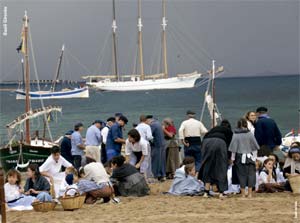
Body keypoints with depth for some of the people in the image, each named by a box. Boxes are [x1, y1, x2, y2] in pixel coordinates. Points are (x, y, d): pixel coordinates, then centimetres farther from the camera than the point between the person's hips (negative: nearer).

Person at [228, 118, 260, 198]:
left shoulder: (235, 135, -7)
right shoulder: (250, 134, -3)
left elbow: (233, 148, -3)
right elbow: (255, 147, 3)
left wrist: (232, 158, 5)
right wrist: (254, 157, 12)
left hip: (240, 157, 0)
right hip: (250, 157, 1)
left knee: (242, 174, 5)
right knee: (250, 173, 5)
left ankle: (243, 193, 7)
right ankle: (250, 193, 3)